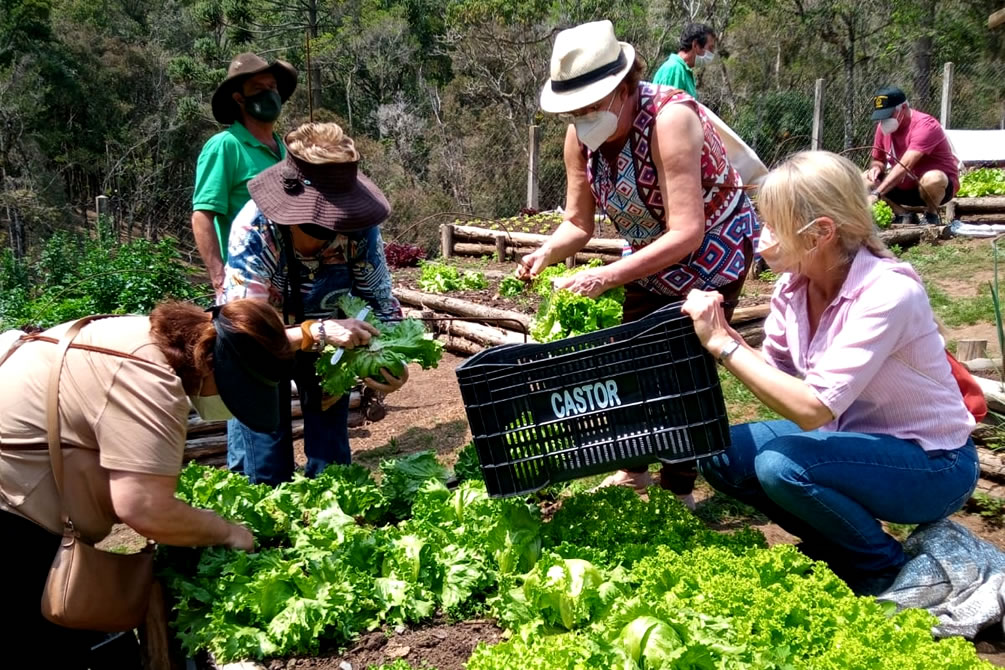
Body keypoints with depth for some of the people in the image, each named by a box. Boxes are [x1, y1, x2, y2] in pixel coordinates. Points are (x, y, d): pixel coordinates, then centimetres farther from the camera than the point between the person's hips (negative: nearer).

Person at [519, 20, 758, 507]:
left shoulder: (669, 118, -34)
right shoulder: (580, 136, -14)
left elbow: (687, 233, -38)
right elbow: (578, 223, -7)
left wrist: (607, 277, -45)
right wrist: (546, 253, -29)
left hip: (714, 246, -7)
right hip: (652, 253, 7)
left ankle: (678, 491, 9)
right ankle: (633, 472, 29)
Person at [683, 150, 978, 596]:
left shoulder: (887, 293, -28)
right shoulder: (794, 286, -6)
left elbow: (812, 408, -34)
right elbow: (774, 371, 1)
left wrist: (723, 344, -31)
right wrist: (719, 331, -15)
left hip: (930, 466, -7)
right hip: (855, 436, 7)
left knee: (781, 464, -30)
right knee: (721, 455, -8)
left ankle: (882, 569, -2)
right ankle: (835, 546, 12)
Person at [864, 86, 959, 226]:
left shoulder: (924, 125, -26)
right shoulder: (884, 127, -4)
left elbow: (904, 166, -38)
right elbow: (878, 160, 9)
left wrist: (876, 193, -47)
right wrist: (876, 167, -18)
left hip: (940, 184, -7)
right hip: (906, 188, 7)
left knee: (932, 179, -40)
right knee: (866, 179, -7)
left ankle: (932, 215, -8)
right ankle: (903, 215, 4)